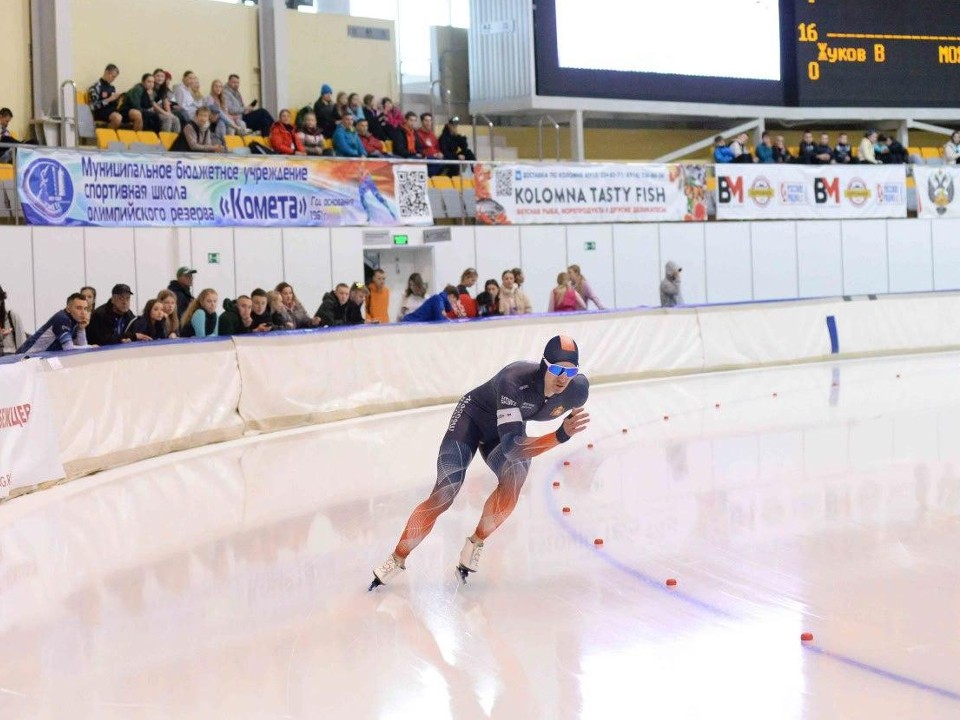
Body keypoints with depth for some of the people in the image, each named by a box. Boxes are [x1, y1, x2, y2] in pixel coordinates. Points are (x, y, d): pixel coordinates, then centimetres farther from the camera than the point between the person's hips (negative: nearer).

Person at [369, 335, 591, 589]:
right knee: (443, 496, -13)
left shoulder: (578, 389, -24)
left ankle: (475, 545, -6)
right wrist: (560, 436, -57)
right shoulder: (515, 380, -41)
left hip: (507, 427, 4)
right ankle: (397, 559, 6)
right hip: (472, 418, -4)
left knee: (514, 478, -27)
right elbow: (511, 447, -47)